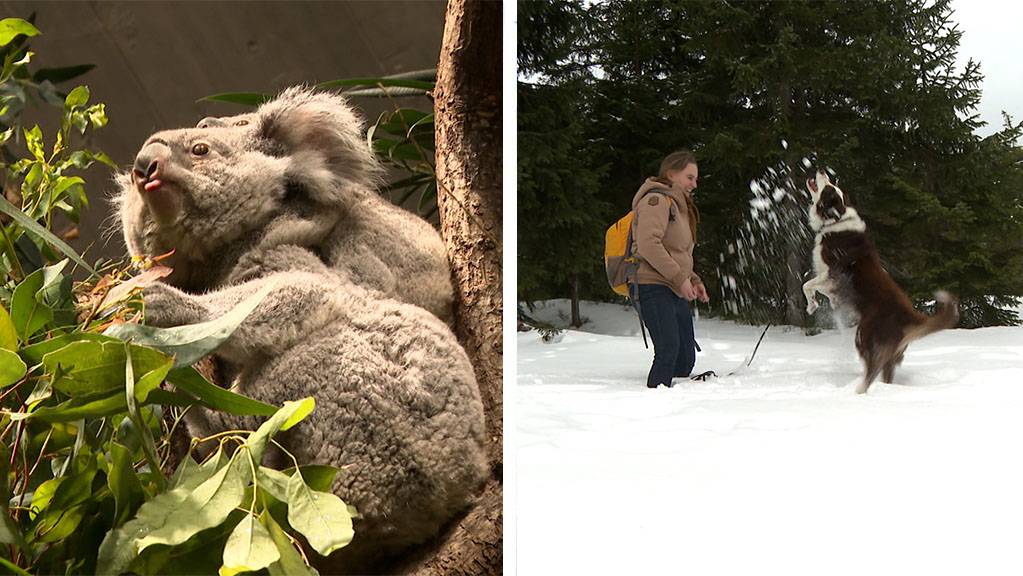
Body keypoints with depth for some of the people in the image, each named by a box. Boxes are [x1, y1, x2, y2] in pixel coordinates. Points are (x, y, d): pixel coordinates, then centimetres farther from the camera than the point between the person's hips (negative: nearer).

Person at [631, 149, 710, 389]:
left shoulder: (679, 205, 25)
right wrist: (680, 278, -19)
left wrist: (694, 279, 15)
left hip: (676, 292, 10)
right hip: (655, 288, -10)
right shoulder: (657, 200, -8)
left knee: (686, 359, 6)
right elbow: (648, 245, -21)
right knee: (669, 350, -20)